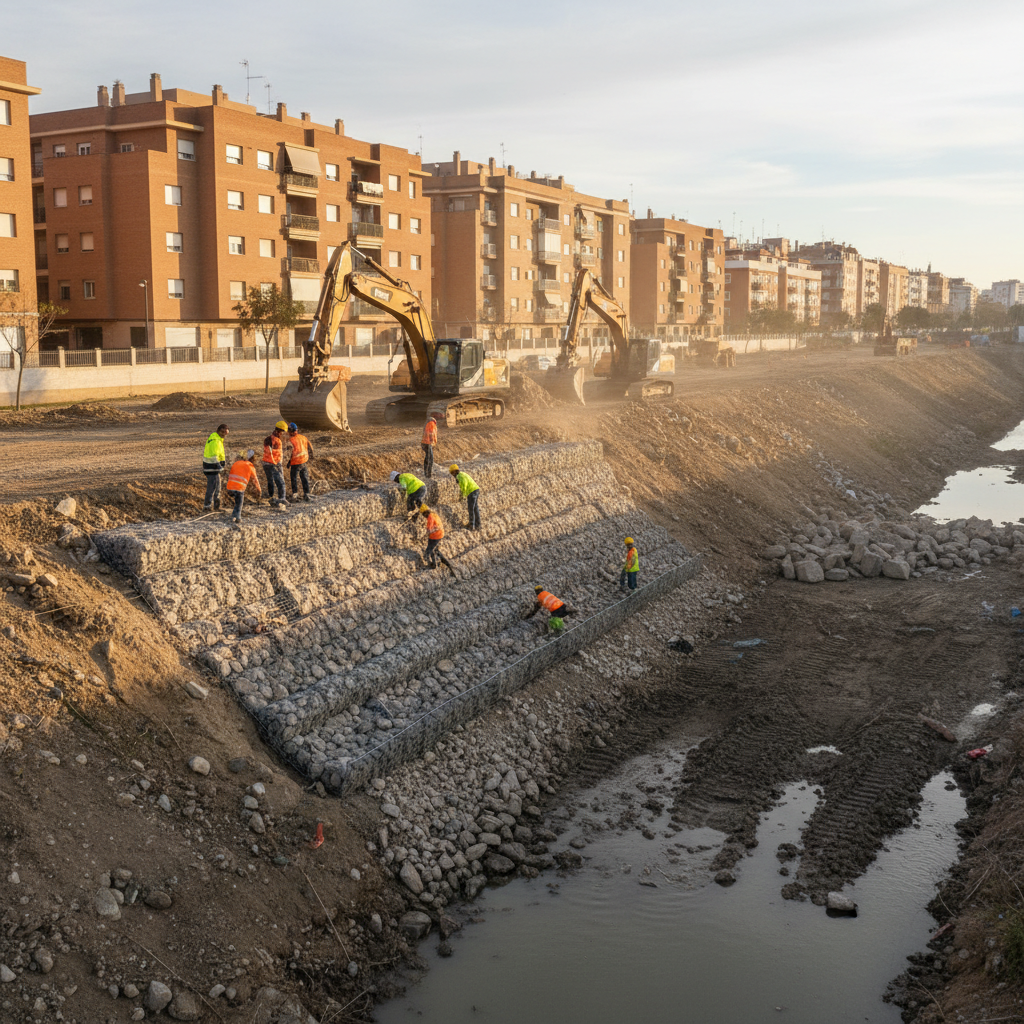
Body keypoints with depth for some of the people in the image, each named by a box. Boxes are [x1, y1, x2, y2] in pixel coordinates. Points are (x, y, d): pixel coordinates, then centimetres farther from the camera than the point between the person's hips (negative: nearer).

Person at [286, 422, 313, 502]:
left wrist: (289, 462, -10)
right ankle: (306, 495, 14)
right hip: (304, 462, 5)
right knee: (305, 479, 11)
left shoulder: (291, 440, -13)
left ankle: (295, 495, 7)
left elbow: (293, 452, -20)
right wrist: (310, 456, 22)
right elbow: (310, 448, 10)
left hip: (296, 463, -5)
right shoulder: (303, 437, 4)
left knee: (294, 479, 6)